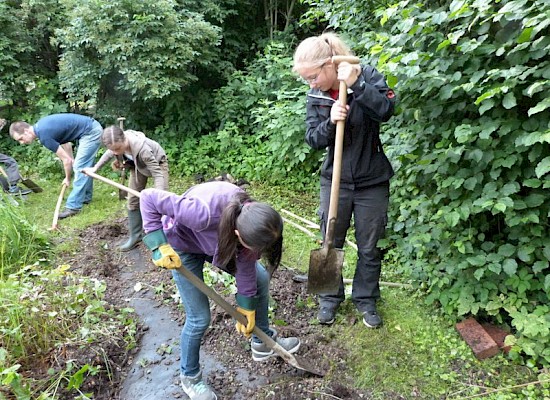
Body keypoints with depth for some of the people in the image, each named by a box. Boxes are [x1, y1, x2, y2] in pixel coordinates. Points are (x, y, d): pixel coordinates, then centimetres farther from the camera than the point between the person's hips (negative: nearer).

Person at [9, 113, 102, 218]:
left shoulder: (44, 136, -18)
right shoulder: (41, 125, 8)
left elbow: (66, 160, -12)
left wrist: (67, 179, 3)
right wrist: (72, 160, 12)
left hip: (90, 132, -10)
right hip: (93, 127, 10)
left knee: (80, 167, -9)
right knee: (85, 167, 17)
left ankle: (73, 206, -7)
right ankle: (85, 197, 29)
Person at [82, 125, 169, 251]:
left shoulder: (141, 147, -46)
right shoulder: (117, 142, -28)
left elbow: (157, 173, -43)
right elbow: (109, 153, 0)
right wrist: (95, 168, 3)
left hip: (156, 162, -5)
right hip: (138, 165, 6)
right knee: (133, 200, 4)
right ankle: (135, 235, 15)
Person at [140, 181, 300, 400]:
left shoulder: (251, 220, -27)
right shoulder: (204, 213, -46)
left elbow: (246, 267, -11)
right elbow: (149, 197, -34)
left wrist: (246, 309, -2)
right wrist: (160, 245, -35)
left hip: (218, 239, 5)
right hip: (183, 244, -5)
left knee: (261, 279, 6)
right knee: (199, 318, -3)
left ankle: (263, 342, 30)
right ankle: (189, 376, 26)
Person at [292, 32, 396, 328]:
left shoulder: (367, 76, -11)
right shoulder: (316, 96, -1)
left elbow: (386, 109, -26)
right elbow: (313, 139, -5)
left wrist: (356, 83, -32)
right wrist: (330, 122, -23)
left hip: (372, 181, -2)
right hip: (334, 180, 3)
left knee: (369, 248, 10)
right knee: (331, 243, 12)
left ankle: (366, 299, 31)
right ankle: (330, 297, 32)